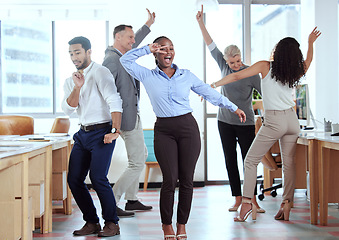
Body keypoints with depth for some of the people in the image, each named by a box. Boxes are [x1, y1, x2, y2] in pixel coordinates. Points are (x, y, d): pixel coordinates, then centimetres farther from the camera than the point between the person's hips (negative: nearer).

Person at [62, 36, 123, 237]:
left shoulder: (100, 73, -8)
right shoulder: (70, 81, 14)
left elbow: (115, 101, -18)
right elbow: (68, 109, 1)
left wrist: (115, 131, -27)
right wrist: (77, 87, -13)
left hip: (102, 133, -7)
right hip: (83, 133, 7)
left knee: (98, 177, -17)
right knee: (74, 179, 1)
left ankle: (112, 223, -3)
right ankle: (91, 222, 14)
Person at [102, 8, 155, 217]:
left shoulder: (121, 55, 8)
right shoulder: (112, 60, -20)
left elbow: (134, 44, 31)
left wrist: (149, 24, 38)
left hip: (132, 114, 11)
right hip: (127, 117, -11)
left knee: (142, 155, 22)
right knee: (137, 163, -7)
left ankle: (131, 200, 29)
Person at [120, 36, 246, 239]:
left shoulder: (187, 75, 10)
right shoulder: (148, 76, 7)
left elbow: (210, 93, 16)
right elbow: (125, 61, 2)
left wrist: (234, 108, 19)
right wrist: (147, 49, -3)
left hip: (188, 127, 1)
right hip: (163, 130, -1)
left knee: (187, 179, 1)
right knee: (170, 179, -6)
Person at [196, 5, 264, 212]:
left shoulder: (251, 73, -7)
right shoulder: (224, 66, 2)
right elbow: (211, 45, 4)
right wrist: (201, 24, 2)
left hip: (246, 123, -4)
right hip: (225, 122, 4)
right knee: (230, 160, 6)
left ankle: (252, 200, 1)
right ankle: (237, 199, 13)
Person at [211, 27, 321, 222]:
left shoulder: (266, 66, -6)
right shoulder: (295, 73, 4)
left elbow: (236, 76, -9)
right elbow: (308, 61, 29)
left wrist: (213, 85, -5)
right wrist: (311, 43, 27)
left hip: (274, 122, -4)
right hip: (292, 120, 4)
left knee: (251, 161, 3)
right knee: (289, 163, 9)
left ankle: (247, 202, -5)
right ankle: (286, 204, 7)